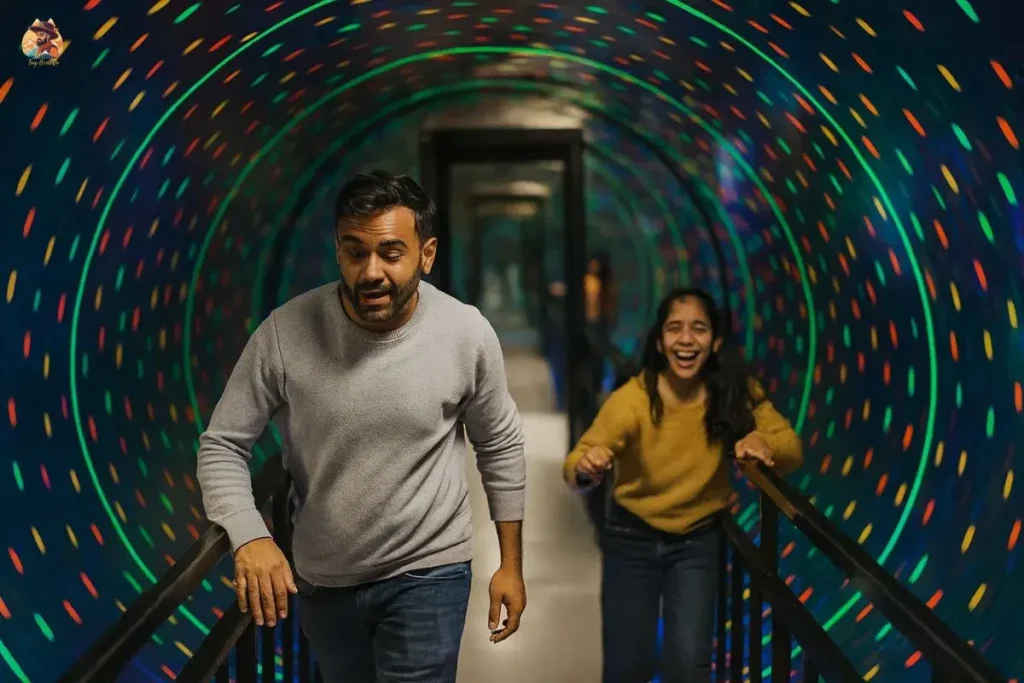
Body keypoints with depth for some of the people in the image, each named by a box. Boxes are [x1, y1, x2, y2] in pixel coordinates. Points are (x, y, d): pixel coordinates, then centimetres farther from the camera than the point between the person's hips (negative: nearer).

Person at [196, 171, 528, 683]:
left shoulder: (468, 334, -16)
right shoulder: (285, 333, -19)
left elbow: (500, 448, -1)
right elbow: (222, 445, -11)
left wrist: (511, 564, 3)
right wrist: (249, 537, -29)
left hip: (428, 573, -2)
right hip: (320, 578, 2)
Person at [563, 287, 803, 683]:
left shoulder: (736, 392, -15)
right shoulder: (631, 400, -23)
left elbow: (793, 449, -12)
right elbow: (575, 470, -32)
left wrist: (762, 440, -34)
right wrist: (586, 468, -56)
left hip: (698, 540, 2)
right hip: (632, 538, -1)